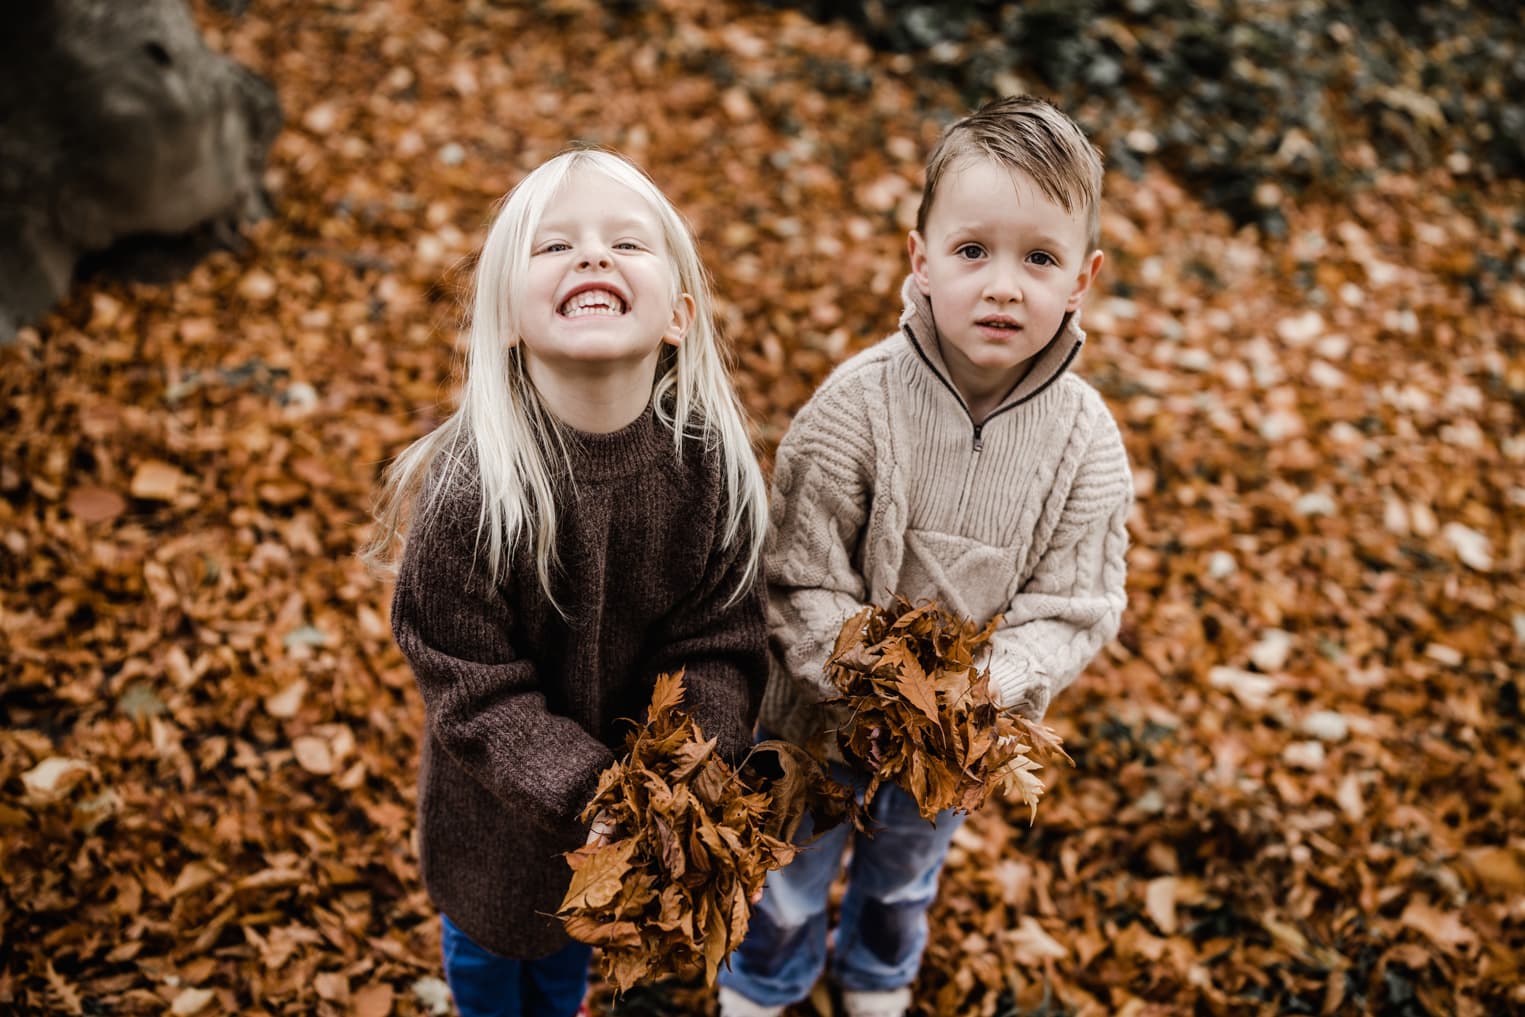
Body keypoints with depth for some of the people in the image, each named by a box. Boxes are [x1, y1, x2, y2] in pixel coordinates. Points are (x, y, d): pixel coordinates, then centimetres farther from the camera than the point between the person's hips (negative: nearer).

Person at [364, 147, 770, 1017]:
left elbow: (722, 646, -14)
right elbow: (476, 694, -23)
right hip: (502, 808, -2)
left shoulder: (714, 459, -21)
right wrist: (588, 799, -30)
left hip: (648, 775, 3)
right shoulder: (467, 487, -29)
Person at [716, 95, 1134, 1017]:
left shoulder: (1086, 439, -19)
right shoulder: (858, 406, -27)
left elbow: (1073, 610, -14)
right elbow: (802, 584, -21)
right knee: (793, 873, 24)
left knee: (907, 870, 31)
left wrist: (981, 689, -30)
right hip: (825, 715, -2)